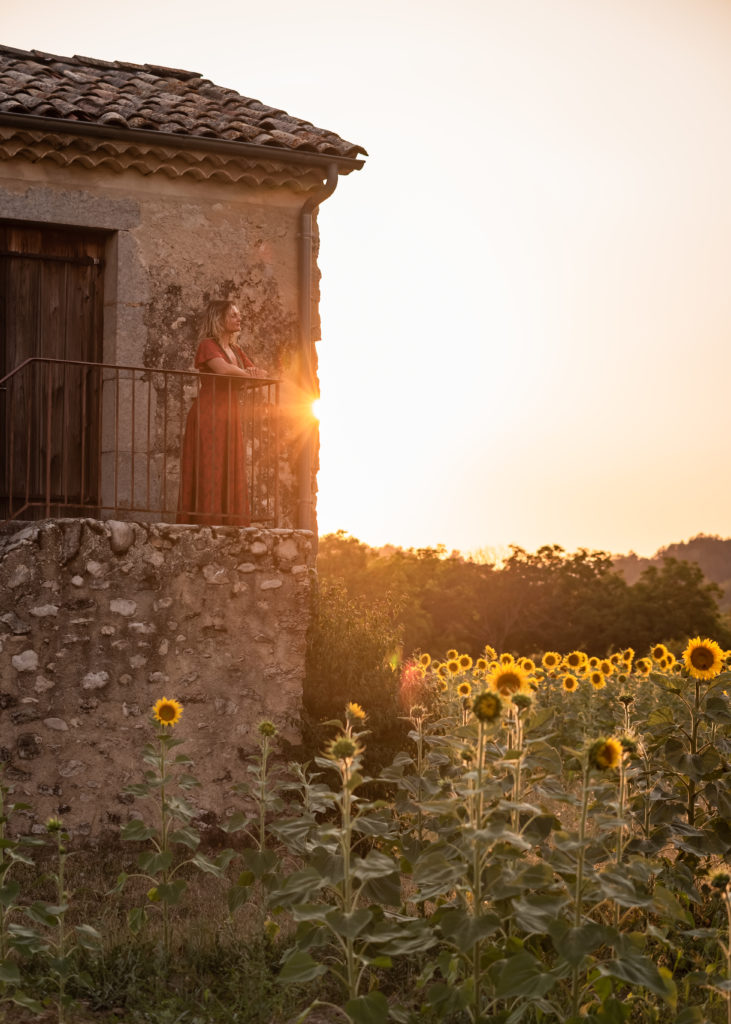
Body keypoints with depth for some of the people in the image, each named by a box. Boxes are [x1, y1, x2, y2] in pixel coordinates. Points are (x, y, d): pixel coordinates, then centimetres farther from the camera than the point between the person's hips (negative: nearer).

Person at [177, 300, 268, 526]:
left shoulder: (236, 351, 20)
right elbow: (223, 369, -22)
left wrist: (256, 373, -8)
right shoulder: (208, 345, -4)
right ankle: (207, 518, -11)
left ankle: (230, 520, 3)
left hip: (230, 416, 8)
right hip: (209, 413, -8)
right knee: (209, 468, -10)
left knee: (231, 469, 3)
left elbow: (262, 374, 16)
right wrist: (249, 374, -6)